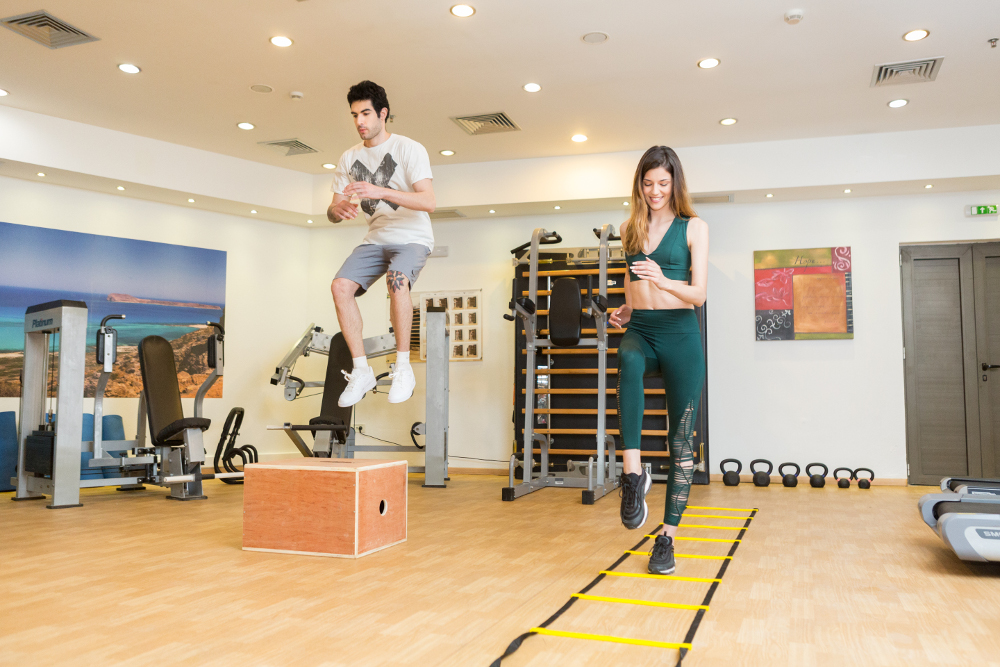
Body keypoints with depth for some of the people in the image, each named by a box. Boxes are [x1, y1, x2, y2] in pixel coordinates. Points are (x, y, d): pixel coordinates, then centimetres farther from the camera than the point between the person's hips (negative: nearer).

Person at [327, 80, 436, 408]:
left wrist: (380, 191, -34)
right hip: (375, 238, 5)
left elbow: (428, 202, -22)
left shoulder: (409, 149, -10)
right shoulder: (349, 158, 7)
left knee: (397, 279, -36)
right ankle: (361, 371, -12)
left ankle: (403, 367, -23)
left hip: (412, 237, -5)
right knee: (341, 286, -20)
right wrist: (337, 209, -20)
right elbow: (332, 211, 7)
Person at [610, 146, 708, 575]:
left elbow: (699, 293, -6)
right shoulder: (630, 228, 13)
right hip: (639, 330, 2)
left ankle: (667, 537, 11)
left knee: (681, 439, 0)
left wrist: (664, 282, -25)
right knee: (629, 362, -38)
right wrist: (625, 309, 7)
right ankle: (633, 474, -40)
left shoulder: (693, 228, 2)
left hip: (680, 334, -2)